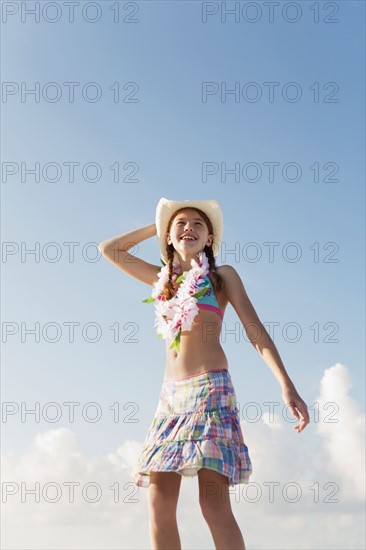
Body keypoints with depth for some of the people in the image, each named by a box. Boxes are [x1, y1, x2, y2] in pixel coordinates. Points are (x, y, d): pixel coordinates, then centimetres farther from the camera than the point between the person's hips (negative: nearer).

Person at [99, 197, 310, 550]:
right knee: (159, 505, -4)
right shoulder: (163, 279, 19)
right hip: (170, 395, 5)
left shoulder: (222, 275, 7)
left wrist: (287, 386, -10)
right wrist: (156, 226, 23)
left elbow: (256, 331, 0)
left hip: (210, 389, -5)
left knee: (214, 502, -14)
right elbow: (109, 249, 25)